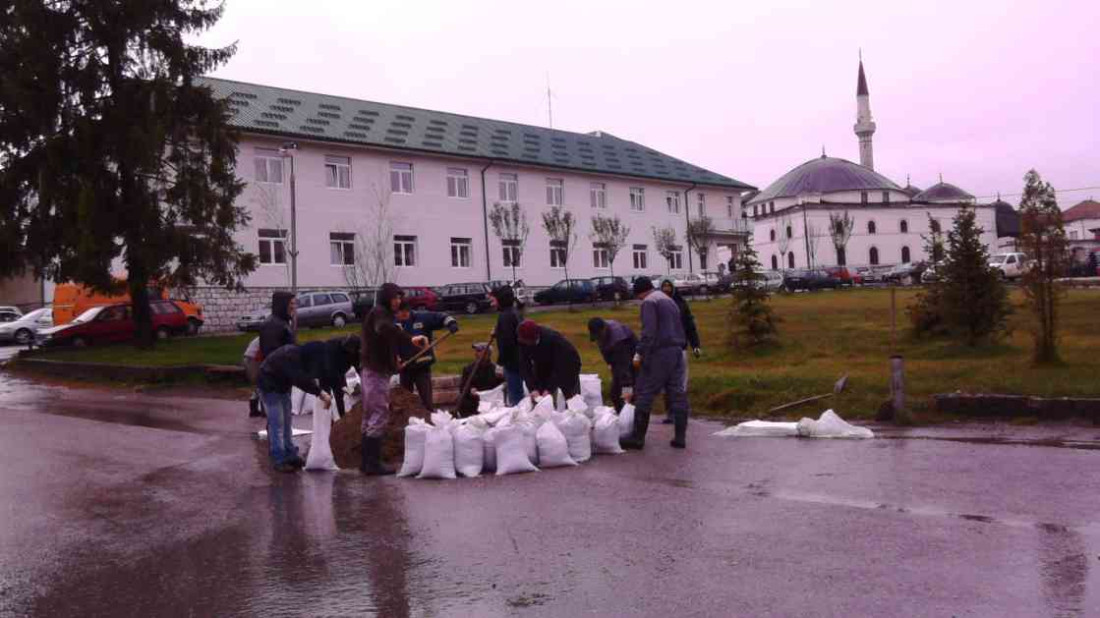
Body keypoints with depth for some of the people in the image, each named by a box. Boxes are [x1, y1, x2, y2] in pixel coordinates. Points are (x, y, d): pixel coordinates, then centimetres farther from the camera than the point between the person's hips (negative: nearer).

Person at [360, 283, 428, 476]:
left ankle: (367, 462, 20)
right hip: (378, 371, -11)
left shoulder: (378, 313, 20)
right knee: (379, 416, -9)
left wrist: (393, 358, 21)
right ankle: (373, 464, -9)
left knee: (370, 417, 13)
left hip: (372, 369, 11)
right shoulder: (379, 313, -12)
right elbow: (385, 328, -36)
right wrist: (410, 338, -47)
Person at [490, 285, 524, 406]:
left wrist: (501, 360, -14)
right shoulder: (515, 312, 13)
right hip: (520, 359, 10)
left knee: (514, 397, -4)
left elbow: (506, 341, -22)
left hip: (512, 361, -10)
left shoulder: (505, 316, -17)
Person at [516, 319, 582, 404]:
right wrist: (533, 388, -32)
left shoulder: (553, 339, -36)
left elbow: (560, 368, -33)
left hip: (567, 365, -4)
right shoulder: (524, 343, -22)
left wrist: (550, 389, -38)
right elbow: (524, 367, -21)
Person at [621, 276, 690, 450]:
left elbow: (648, 331, -17)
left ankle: (638, 437, -1)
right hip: (677, 351, 9)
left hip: (659, 353, -9)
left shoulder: (649, 302, -6)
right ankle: (680, 437, 8)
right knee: (678, 394, 7)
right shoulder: (669, 300, 23)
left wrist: (640, 353, -14)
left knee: (644, 394, -3)